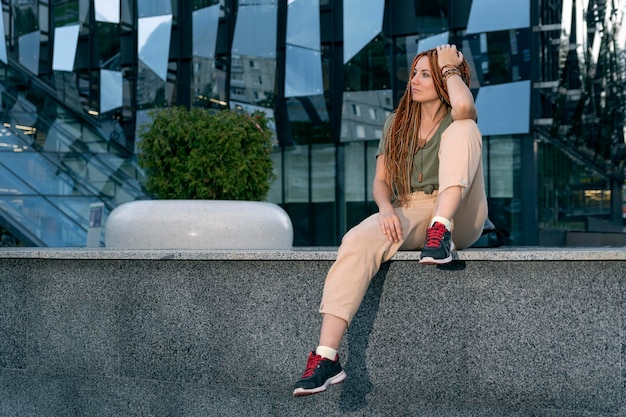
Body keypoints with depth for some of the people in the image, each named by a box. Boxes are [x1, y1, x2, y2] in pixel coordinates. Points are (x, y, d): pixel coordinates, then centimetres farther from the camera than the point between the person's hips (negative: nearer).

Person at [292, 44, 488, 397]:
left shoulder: (455, 120, 4)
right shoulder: (397, 123, 17)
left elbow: (465, 106, -23)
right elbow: (381, 179, 9)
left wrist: (450, 67, -4)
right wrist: (387, 209, -14)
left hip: (460, 218, -2)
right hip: (408, 213, 3)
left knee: (464, 129, -21)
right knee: (357, 241, -31)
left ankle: (441, 232, -35)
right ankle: (326, 358, -40)